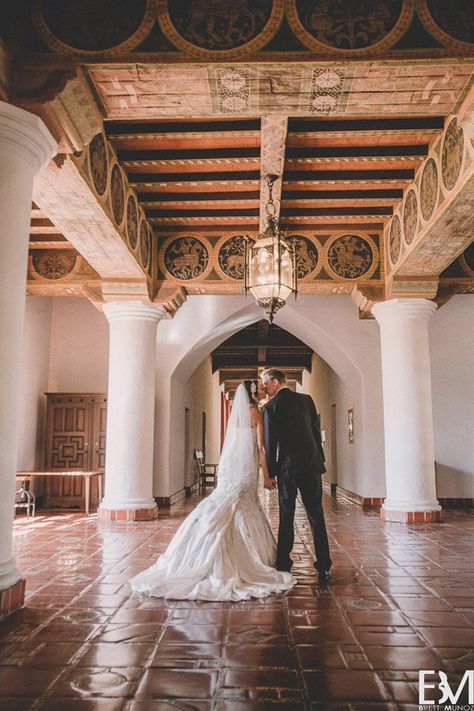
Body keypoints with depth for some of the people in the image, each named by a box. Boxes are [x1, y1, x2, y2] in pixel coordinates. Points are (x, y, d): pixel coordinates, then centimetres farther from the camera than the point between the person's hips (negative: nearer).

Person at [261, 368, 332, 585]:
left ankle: (283, 565, 13)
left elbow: (270, 442, -6)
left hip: (287, 467, -3)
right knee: (316, 516, 6)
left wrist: (271, 472, 3)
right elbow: (317, 431, 9)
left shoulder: (270, 407, -5)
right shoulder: (306, 399, 6)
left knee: (286, 518, 9)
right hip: (311, 464, 3)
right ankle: (324, 568, 5)